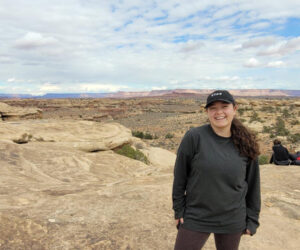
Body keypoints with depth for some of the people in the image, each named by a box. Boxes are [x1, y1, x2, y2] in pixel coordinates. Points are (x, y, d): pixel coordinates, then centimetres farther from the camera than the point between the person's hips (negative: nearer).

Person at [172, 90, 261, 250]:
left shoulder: (245, 143, -4)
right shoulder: (194, 137, -14)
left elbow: (252, 184, 4)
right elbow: (180, 175, -6)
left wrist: (252, 219, 6)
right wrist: (179, 210, -3)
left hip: (233, 221, 3)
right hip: (195, 218, -2)